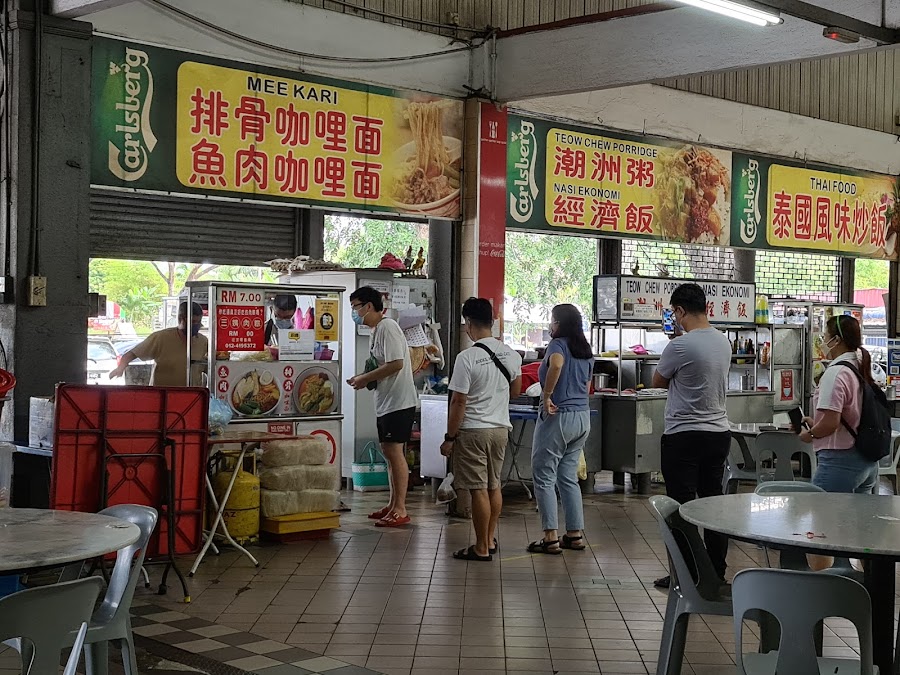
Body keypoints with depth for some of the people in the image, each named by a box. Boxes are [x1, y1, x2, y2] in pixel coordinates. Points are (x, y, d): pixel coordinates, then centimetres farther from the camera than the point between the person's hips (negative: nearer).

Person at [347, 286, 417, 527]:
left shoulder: (387, 327, -15)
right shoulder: (376, 330, 17)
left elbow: (396, 364, -24)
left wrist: (365, 378, -16)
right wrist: (364, 378, 6)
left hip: (398, 401, -10)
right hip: (385, 401, 10)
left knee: (394, 452, -8)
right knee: (388, 451, 14)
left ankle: (400, 510, -4)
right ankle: (393, 505, 22)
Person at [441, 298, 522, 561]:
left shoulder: (467, 358, -18)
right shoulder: (511, 355, 3)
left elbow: (458, 403, -16)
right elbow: (515, 391, 17)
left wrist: (449, 438, -8)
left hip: (473, 431, -7)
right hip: (501, 428, 7)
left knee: (479, 490, -1)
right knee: (493, 486, 17)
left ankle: (482, 548, 4)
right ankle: (490, 540, 25)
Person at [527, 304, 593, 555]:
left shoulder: (558, 344, -11)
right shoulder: (586, 351, 13)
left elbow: (556, 365, -33)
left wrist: (546, 397, -24)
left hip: (558, 417, -8)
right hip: (582, 417, 8)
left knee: (544, 477, 0)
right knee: (568, 477, 15)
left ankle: (550, 538, -2)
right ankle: (575, 534, 15)